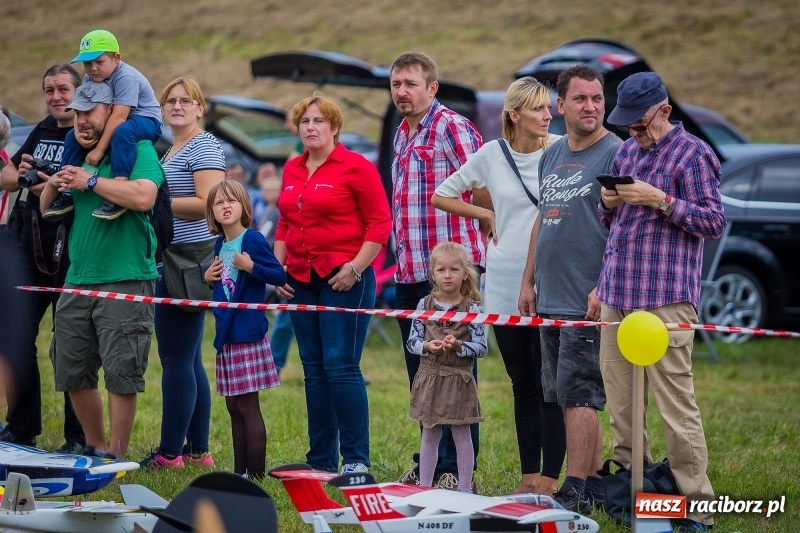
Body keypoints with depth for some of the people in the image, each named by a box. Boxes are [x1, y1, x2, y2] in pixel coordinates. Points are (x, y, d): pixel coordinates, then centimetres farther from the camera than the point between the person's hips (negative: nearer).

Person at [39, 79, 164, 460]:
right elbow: (46, 209, 23)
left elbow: (143, 196, -22)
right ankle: (95, 448, 22)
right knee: (72, 372, 9)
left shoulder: (138, 150, -3)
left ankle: (116, 457, 0)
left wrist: (90, 181, -14)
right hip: (77, 282, 8)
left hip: (124, 282, -8)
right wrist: (53, 184, 1)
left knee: (120, 373, -7)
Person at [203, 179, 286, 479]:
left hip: (248, 333, -8)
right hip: (226, 333, 8)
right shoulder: (220, 245, 12)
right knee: (234, 408, 11)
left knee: (247, 406, -7)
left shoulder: (253, 240, -10)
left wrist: (251, 266, -24)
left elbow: (280, 276, -13)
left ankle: (257, 474, -4)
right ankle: (240, 472, 17)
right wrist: (209, 277, 5)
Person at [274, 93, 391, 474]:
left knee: (341, 367, -11)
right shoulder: (292, 170, 14)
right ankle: (320, 460, 12)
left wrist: (355, 268, -14)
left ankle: (356, 460, -8)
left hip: (344, 279, -7)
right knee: (314, 370, 8)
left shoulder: (355, 167, -5)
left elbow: (380, 223, -8)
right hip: (302, 281, 7)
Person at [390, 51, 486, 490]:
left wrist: (475, 234, -2)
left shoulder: (452, 128, -9)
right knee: (421, 374, 13)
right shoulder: (403, 136, 18)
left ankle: (456, 470, -4)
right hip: (410, 272, 9)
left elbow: (483, 189, -13)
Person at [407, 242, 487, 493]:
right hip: (429, 378, 3)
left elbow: (481, 347, -7)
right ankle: (424, 486, 17)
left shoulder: (471, 308, -5)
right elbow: (412, 341, 3)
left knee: (462, 434, 5)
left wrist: (458, 345, -23)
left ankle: (464, 487, 11)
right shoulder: (425, 305, 2)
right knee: (429, 435, 11)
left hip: (459, 380, -3)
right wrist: (427, 346, -17)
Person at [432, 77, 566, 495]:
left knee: (549, 382, -3)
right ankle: (529, 475, 16)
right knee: (522, 383, 10)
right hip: (504, 284, 3)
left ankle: (550, 477, 0)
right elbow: (442, 196, 16)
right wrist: (486, 215, 6)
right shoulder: (492, 155, 5)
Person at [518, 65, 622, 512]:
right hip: (551, 299, 8)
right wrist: (529, 281, 18)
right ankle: (596, 483, 17)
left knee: (577, 393, -8)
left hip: (589, 301, -8)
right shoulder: (552, 156, 15)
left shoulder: (615, 154, -9)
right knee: (566, 395, 10)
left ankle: (576, 492, -6)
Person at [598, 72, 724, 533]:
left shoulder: (693, 154, -3)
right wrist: (609, 203, 3)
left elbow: (714, 222, -7)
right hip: (616, 295, 7)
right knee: (620, 400, 7)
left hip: (665, 298, -7)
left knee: (676, 402, -9)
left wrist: (660, 201, -16)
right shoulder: (627, 152, 18)